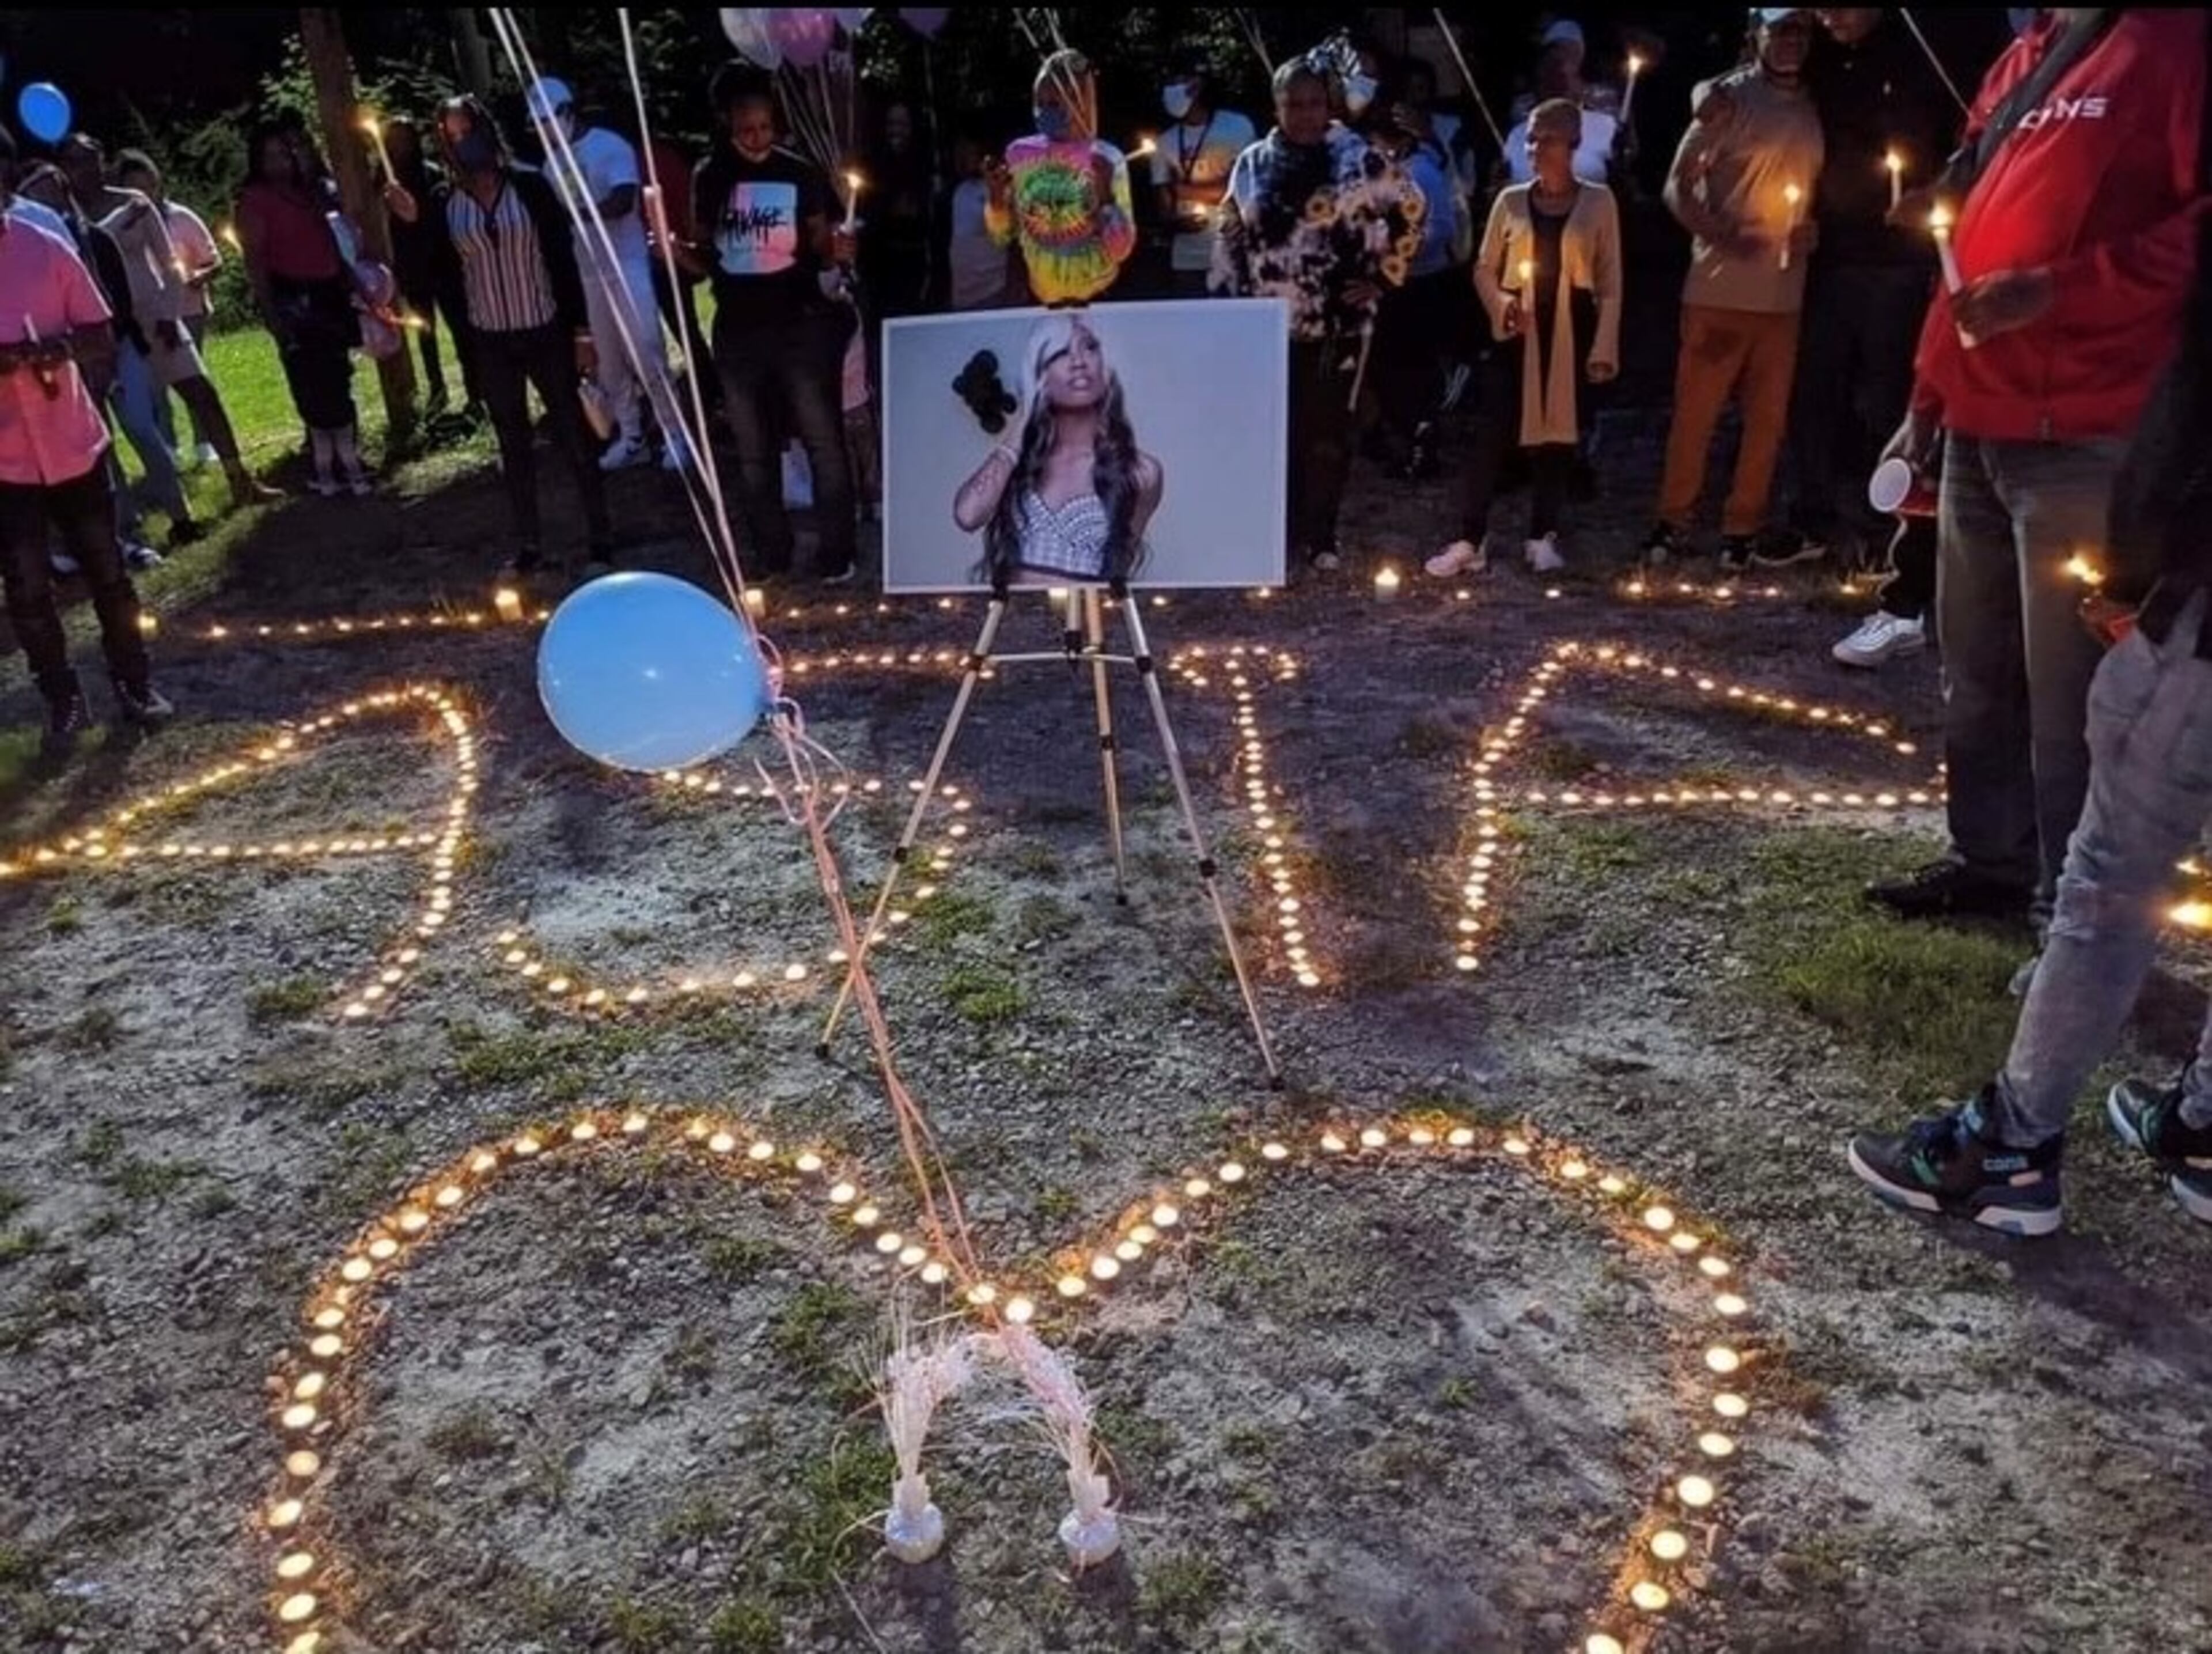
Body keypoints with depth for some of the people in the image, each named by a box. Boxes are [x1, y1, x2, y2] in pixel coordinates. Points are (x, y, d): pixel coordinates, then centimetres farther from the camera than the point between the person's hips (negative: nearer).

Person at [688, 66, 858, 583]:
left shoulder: (800, 174, -2)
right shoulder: (710, 179, 5)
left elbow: (819, 247, 3)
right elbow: (705, 253, 14)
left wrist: (835, 251, -19)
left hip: (799, 326, -3)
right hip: (737, 331, 3)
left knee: (823, 443, -2)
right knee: (753, 454, 11)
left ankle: (835, 556, 9)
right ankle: (773, 560, 23)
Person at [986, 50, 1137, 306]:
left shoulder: (1107, 159, -13)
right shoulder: (1019, 153, -4)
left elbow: (1122, 249, -15)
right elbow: (1003, 236, 3)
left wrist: (1106, 198, -27)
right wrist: (997, 199, -14)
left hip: (1098, 298, -3)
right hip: (1040, 298, 3)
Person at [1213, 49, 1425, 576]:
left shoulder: (1358, 158, -3)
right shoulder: (1253, 163, 8)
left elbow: (1409, 211, 4)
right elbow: (1230, 236, 15)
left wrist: (1383, 277, 0)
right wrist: (1227, 299, 11)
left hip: (1337, 322, -3)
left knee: (1326, 429, 0)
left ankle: (1320, 537, 10)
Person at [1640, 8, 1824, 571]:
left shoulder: (1816, 109, 10)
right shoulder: (1729, 98, -3)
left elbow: (1822, 186, 19)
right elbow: (1677, 187, -5)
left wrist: (1816, 228, -4)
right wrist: (1724, 235, -21)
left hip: (1784, 293, 4)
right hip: (1719, 287, -4)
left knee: (1768, 417, 5)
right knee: (1694, 411, 1)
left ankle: (1742, 528, 15)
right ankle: (1674, 521, 13)